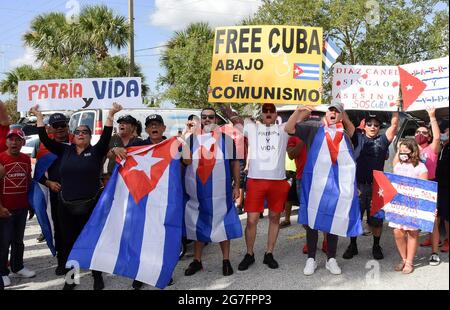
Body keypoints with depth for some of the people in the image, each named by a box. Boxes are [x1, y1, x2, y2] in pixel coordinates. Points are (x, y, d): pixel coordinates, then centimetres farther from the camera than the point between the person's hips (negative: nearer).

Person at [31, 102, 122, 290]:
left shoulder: (96, 151, 0)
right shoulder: (65, 151, 8)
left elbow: (106, 137, -15)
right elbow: (45, 139, 4)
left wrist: (110, 115, -24)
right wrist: (39, 117, 1)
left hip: (90, 205, -3)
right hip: (66, 206, 3)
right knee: (68, 242, 10)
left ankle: (97, 276, 19)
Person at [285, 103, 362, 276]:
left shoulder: (345, 133, 15)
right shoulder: (314, 128, 5)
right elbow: (289, 129, 2)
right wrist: (299, 111, -13)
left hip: (340, 182, 3)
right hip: (316, 181, -2)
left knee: (335, 219, 8)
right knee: (312, 219, 3)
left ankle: (331, 259, 20)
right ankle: (311, 259, 14)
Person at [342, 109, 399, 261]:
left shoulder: (383, 140, 7)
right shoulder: (358, 138, 6)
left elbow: (394, 125, -1)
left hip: (376, 186, 0)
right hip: (357, 185, 0)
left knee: (376, 219, 8)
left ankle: (376, 246, 25)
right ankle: (352, 245, 22)